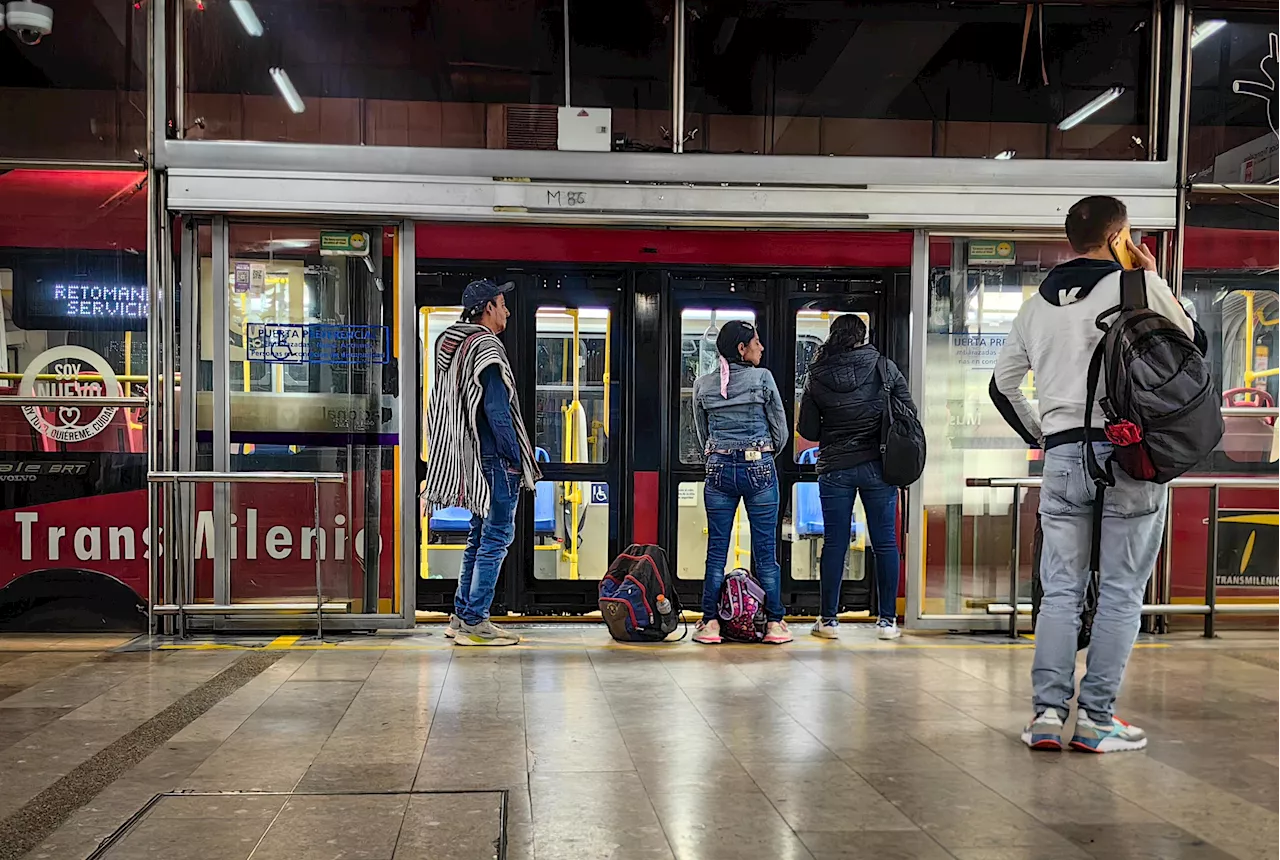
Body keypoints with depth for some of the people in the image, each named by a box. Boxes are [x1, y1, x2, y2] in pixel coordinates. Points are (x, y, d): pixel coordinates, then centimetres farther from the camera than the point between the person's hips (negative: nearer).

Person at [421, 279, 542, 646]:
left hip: (472, 459, 10)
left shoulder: (453, 346, 16)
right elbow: (496, 409, -20)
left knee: (480, 537, 16)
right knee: (496, 537, -4)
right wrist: (517, 457, -14)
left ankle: (462, 616, 19)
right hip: (495, 459, -10)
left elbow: (441, 408, 19)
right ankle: (474, 623, -2)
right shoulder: (486, 347, -13)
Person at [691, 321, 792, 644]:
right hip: (760, 470, -2)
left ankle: (710, 622, 8)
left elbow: (703, 435, 11)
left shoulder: (702, 385, 4)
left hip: (719, 470, 2)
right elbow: (781, 431, -1)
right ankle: (774, 623, 9)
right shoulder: (762, 378, -6)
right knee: (765, 550, 4)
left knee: (716, 550, 7)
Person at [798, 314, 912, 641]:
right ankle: (887, 620, 10)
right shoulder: (885, 368, -3)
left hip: (835, 469, 0)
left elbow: (807, 430, 0)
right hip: (877, 466, 0)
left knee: (834, 543, 7)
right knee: (885, 543, 7)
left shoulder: (816, 377, -3)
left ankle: (828, 619, 11)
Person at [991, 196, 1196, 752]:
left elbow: (1001, 384, 16)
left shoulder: (1037, 304, 13)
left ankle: (1047, 712, 5)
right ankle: (1096, 718, 3)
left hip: (1062, 457, 5)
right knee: (1120, 593, 2)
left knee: (1061, 590, 8)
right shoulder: (1134, 285, -3)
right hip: (1128, 455, -4)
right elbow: (1190, 341, 10)